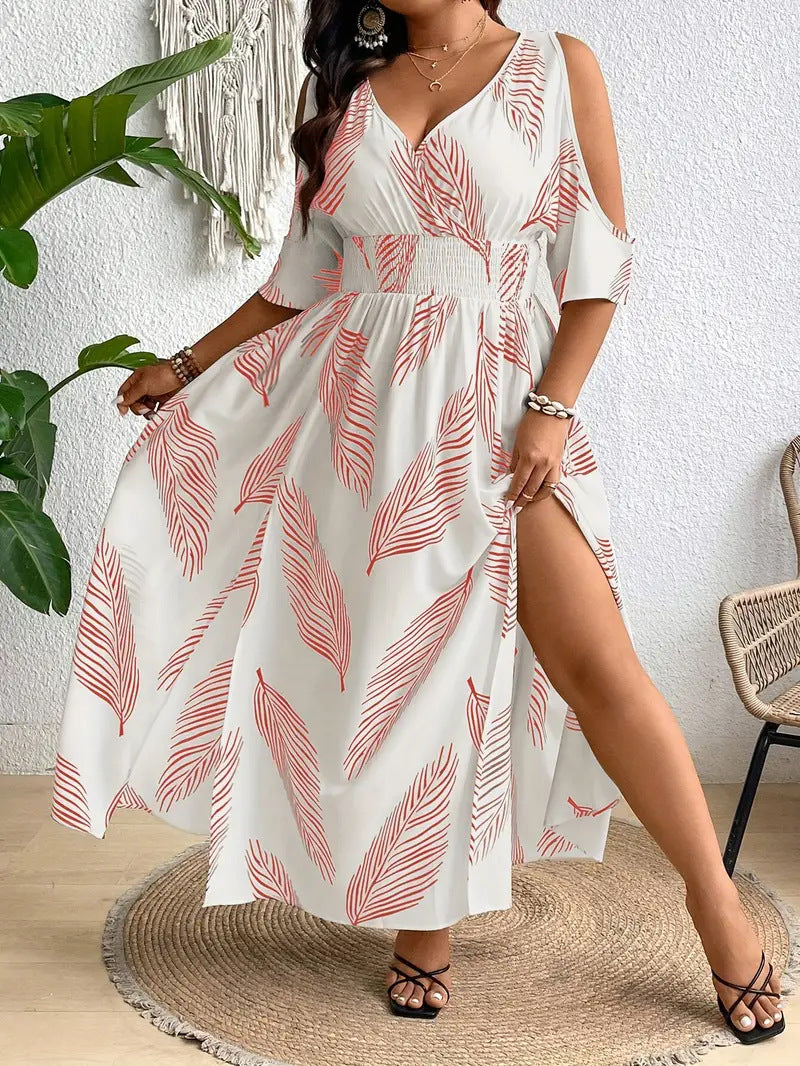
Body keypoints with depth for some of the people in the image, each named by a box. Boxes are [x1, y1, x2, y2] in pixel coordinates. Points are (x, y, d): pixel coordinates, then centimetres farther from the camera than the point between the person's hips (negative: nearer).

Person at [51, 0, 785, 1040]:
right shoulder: (338, 93, 13)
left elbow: (598, 268, 0)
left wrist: (552, 408, -10)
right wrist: (188, 366, 14)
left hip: (493, 402, -3)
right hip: (359, 405, 3)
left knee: (594, 660, -10)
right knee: (399, 660, 4)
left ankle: (716, 899, 7)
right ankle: (423, 921, 19)